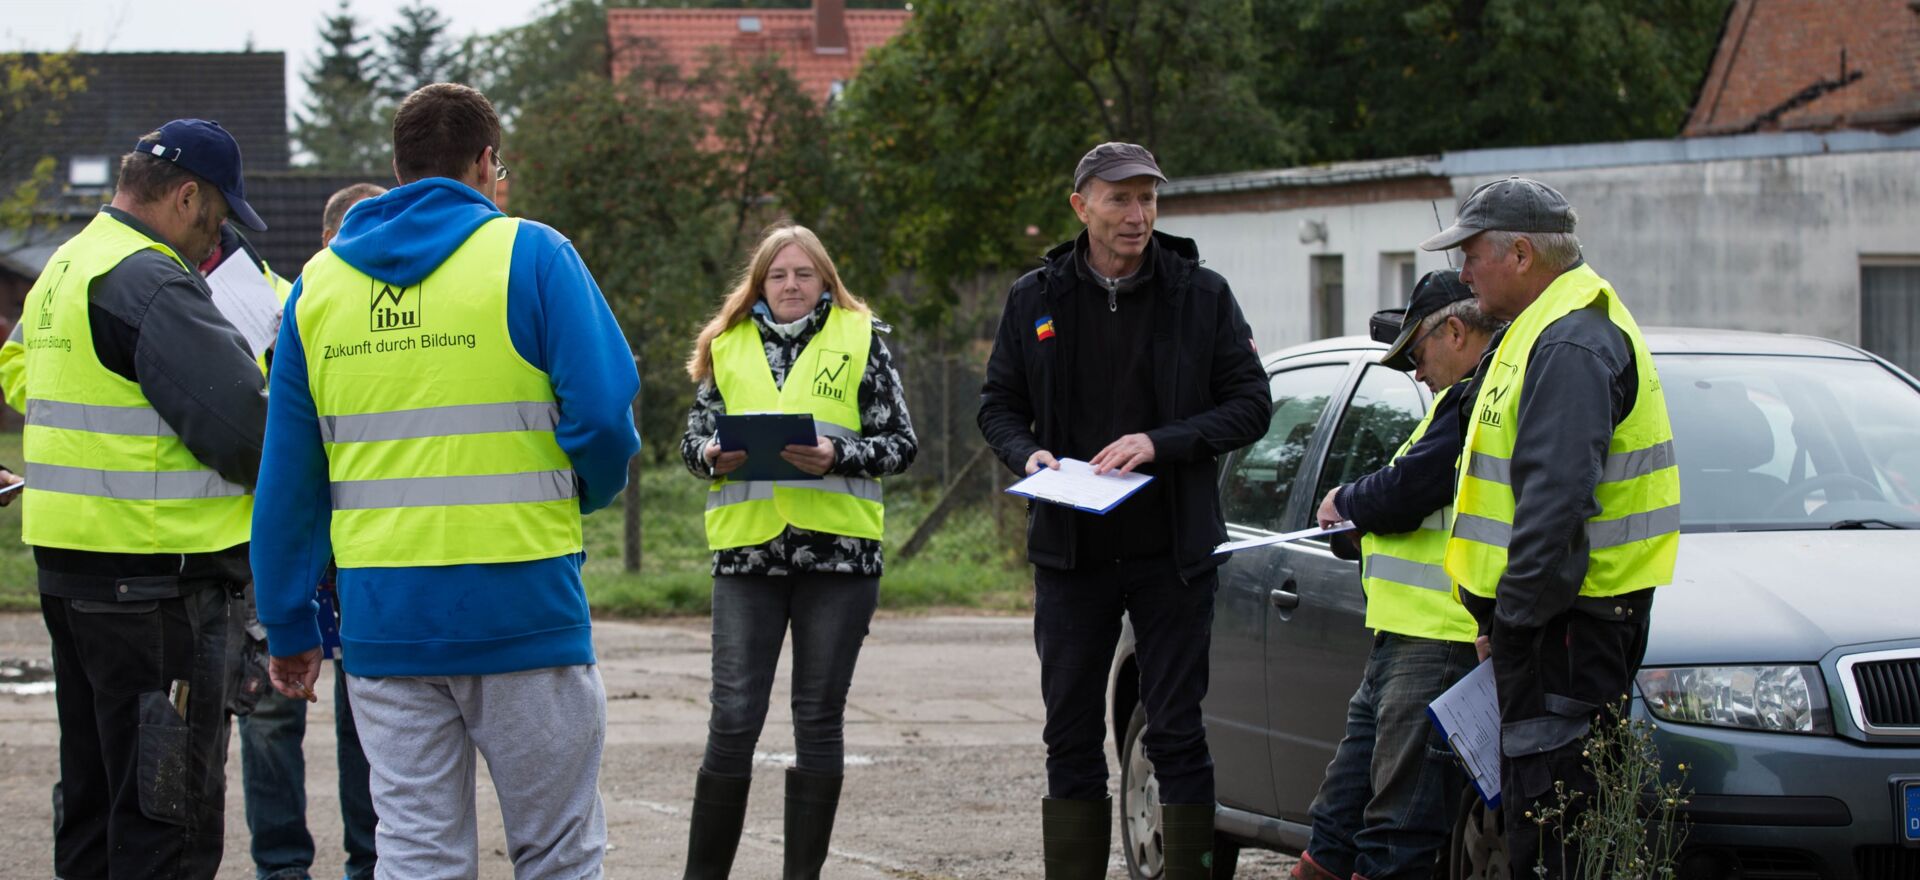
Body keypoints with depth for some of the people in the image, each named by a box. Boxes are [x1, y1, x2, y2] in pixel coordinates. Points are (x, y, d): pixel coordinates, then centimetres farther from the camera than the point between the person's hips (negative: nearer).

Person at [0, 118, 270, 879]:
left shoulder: (64, 268, 13)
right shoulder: (149, 281, -18)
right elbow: (240, 425, -24)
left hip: (64, 560, 10)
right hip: (156, 579, -10)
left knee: (94, 798, 18)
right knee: (172, 815, -5)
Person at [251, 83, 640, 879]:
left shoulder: (318, 284, 10)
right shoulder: (530, 256, -3)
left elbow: (287, 476, 10)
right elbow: (604, 415, -11)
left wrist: (288, 625, 15)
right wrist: (593, 489, 11)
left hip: (382, 619, 4)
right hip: (521, 605, -4)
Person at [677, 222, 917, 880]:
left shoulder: (861, 339, 5)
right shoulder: (728, 346, 12)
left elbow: (901, 444, 3)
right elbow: (693, 438, 14)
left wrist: (838, 456, -15)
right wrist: (712, 455, -9)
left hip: (838, 552, -1)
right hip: (747, 551, 1)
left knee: (819, 719, 5)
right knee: (733, 719, -4)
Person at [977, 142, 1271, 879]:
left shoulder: (1201, 294, 0)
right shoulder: (1036, 298, 5)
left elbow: (1251, 404, -2)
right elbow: (998, 404, 11)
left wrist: (1160, 443, -16)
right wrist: (1027, 454, -11)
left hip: (1172, 550, -2)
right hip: (1070, 550, 2)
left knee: (1178, 735, -2)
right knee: (1071, 737, 7)